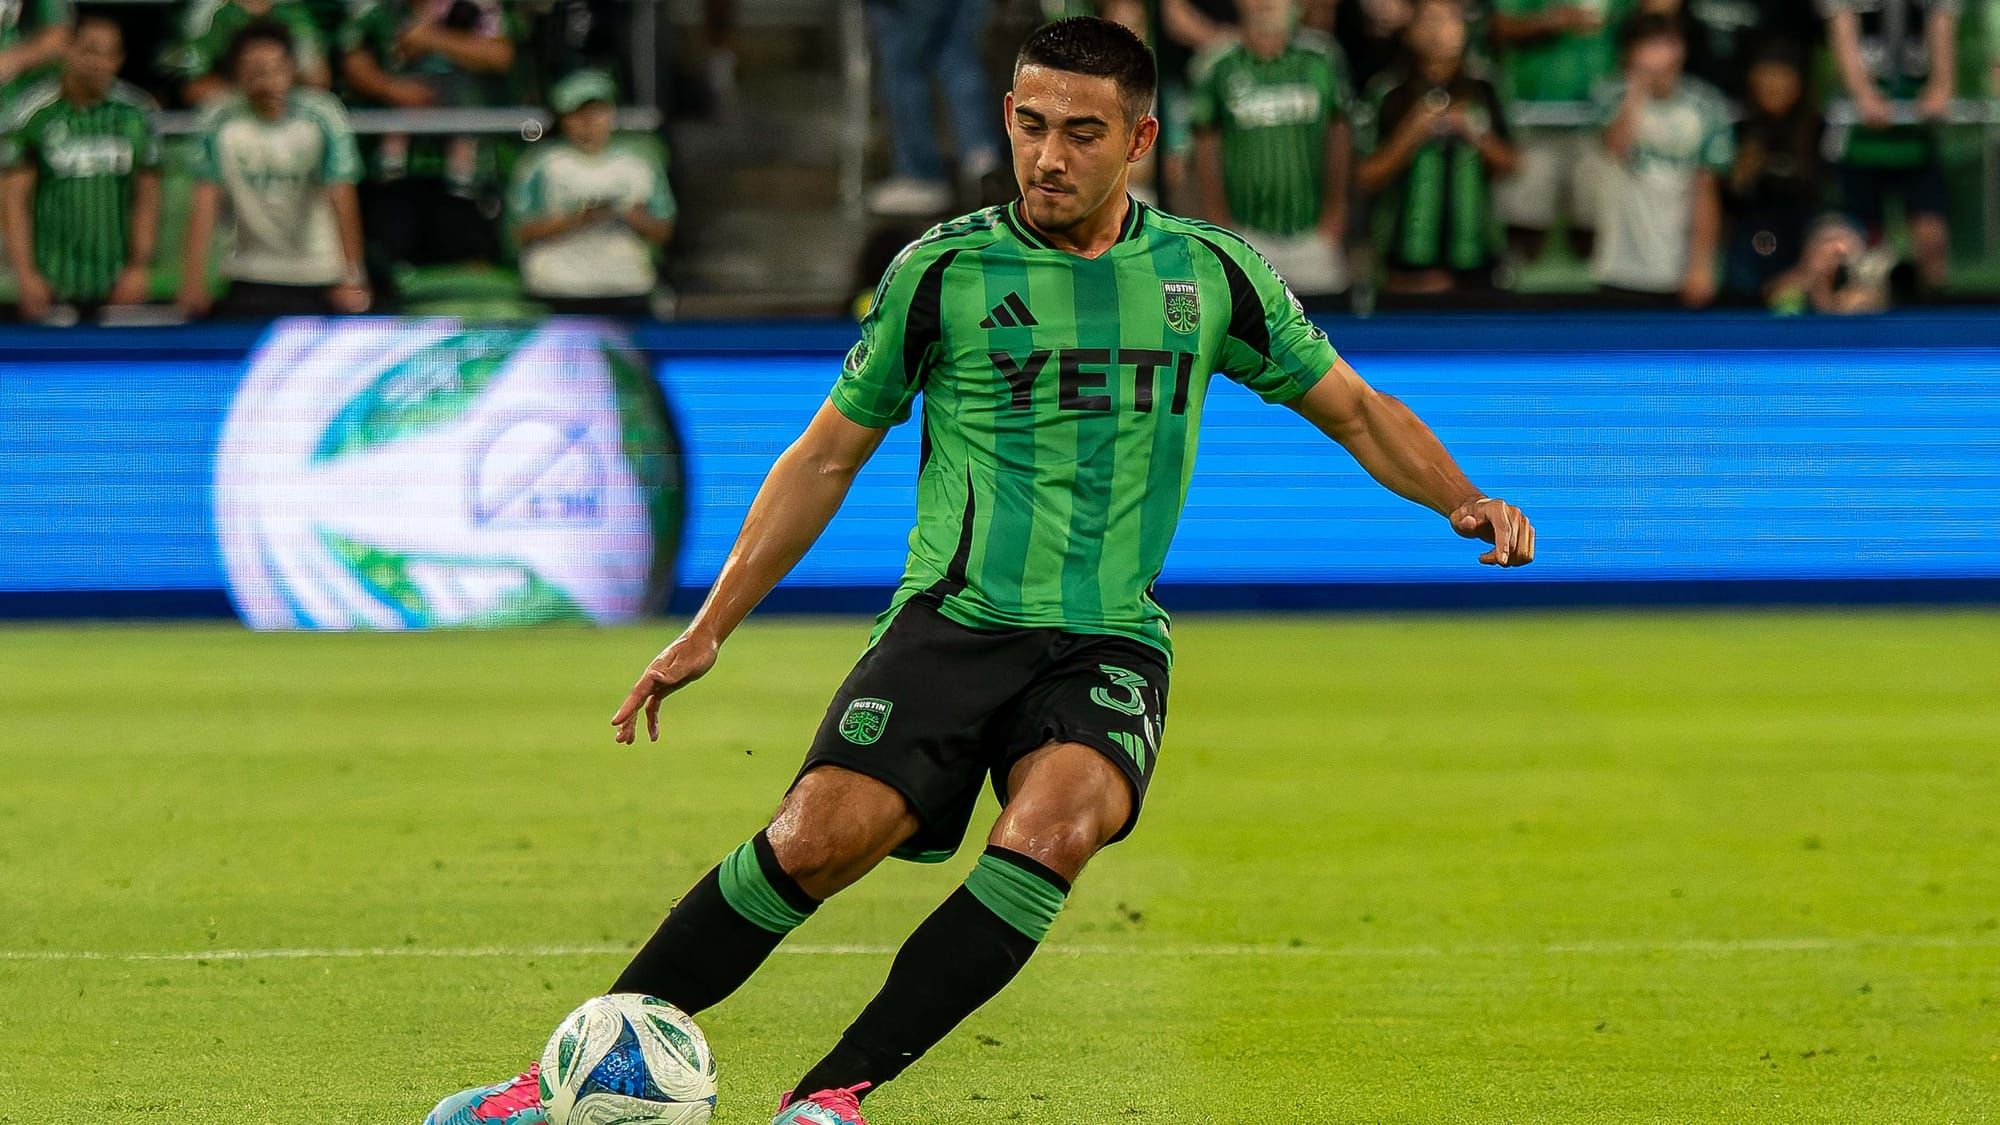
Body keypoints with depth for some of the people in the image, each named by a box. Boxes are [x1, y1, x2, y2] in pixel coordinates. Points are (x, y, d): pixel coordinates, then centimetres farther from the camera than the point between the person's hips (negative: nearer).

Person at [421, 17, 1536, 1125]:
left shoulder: (1208, 271, 8)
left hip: (1110, 643, 1)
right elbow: (827, 458, 12)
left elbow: (1354, 410, 19)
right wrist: (709, 629, 9)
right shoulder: (944, 270, 4)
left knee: (1055, 825, -31)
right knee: (823, 833, -24)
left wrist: (1462, 499, 0)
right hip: (953, 621, -1)